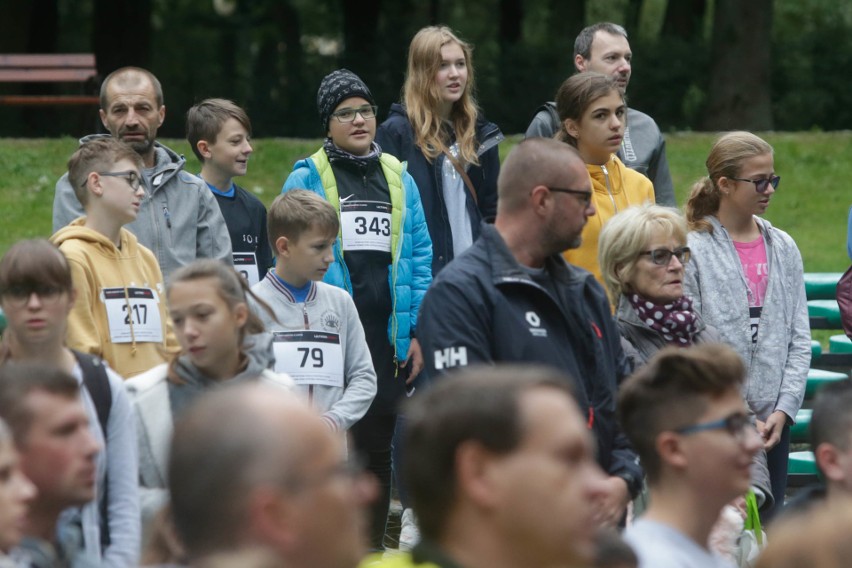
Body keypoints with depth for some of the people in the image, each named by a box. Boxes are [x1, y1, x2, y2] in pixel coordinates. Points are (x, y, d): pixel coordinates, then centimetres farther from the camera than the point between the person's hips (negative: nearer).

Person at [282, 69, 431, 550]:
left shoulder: (398, 177, 11)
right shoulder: (307, 179, 1)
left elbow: (419, 255, 11)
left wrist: (417, 331, 4)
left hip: (389, 336, 3)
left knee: (378, 446, 8)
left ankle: (372, 546, 16)